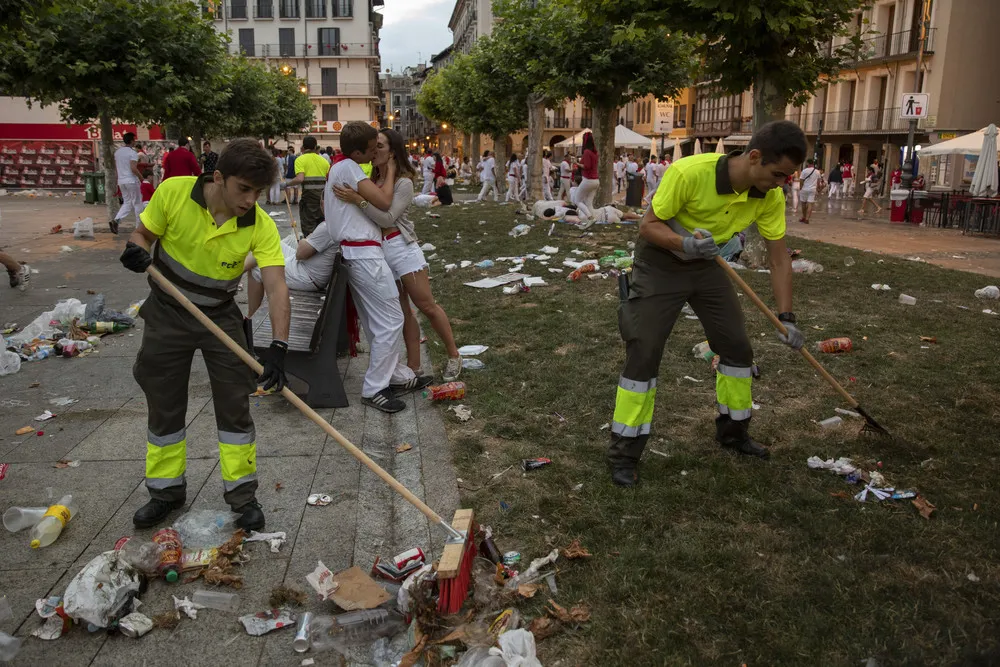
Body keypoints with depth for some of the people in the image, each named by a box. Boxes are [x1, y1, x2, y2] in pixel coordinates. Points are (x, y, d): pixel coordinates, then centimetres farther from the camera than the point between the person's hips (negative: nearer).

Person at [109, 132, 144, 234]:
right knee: (137, 203, 5)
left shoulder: (117, 152, 11)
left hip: (121, 181, 7)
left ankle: (116, 220, -10)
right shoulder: (132, 153, -13)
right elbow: (133, 168, -21)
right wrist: (141, 177, -10)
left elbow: (116, 168, 16)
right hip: (132, 181, -7)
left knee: (127, 203, 12)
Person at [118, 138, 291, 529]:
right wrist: (137, 251, -29)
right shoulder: (173, 192, -20)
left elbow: (277, 287, -29)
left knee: (235, 405, -1)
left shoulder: (261, 226, -21)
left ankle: (242, 493, 16)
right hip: (167, 313, 1)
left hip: (220, 317, 0)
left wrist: (278, 346, -41)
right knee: (164, 407, 10)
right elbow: (143, 234, -5)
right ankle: (166, 490, 29)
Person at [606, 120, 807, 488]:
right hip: (659, 262, -5)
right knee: (644, 352, -10)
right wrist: (685, 243, -41)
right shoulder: (690, 172, -32)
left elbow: (779, 257, -6)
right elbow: (648, 225, -22)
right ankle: (624, 453, 1)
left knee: (737, 345, 7)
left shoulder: (771, 197, -15)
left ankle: (733, 430, 30)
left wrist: (785, 317, -12)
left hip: (706, 264, 6)